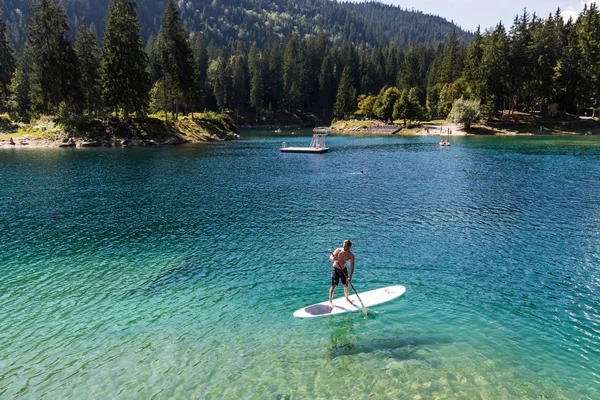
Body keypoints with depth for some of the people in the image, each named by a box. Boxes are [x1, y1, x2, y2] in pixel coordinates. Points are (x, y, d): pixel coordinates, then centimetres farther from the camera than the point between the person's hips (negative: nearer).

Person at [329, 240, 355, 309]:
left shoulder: (351, 255, -14)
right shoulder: (338, 250, -16)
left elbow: (352, 267, -17)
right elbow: (330, 257, -16)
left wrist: (350, 277, -25)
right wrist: (333, 258, -42)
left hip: (344, 270, 2)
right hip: (335, 269, -2)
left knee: (346, 285, 8)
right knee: (333, 286, -5)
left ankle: (347, 298, 34)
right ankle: (330, 301, 7)